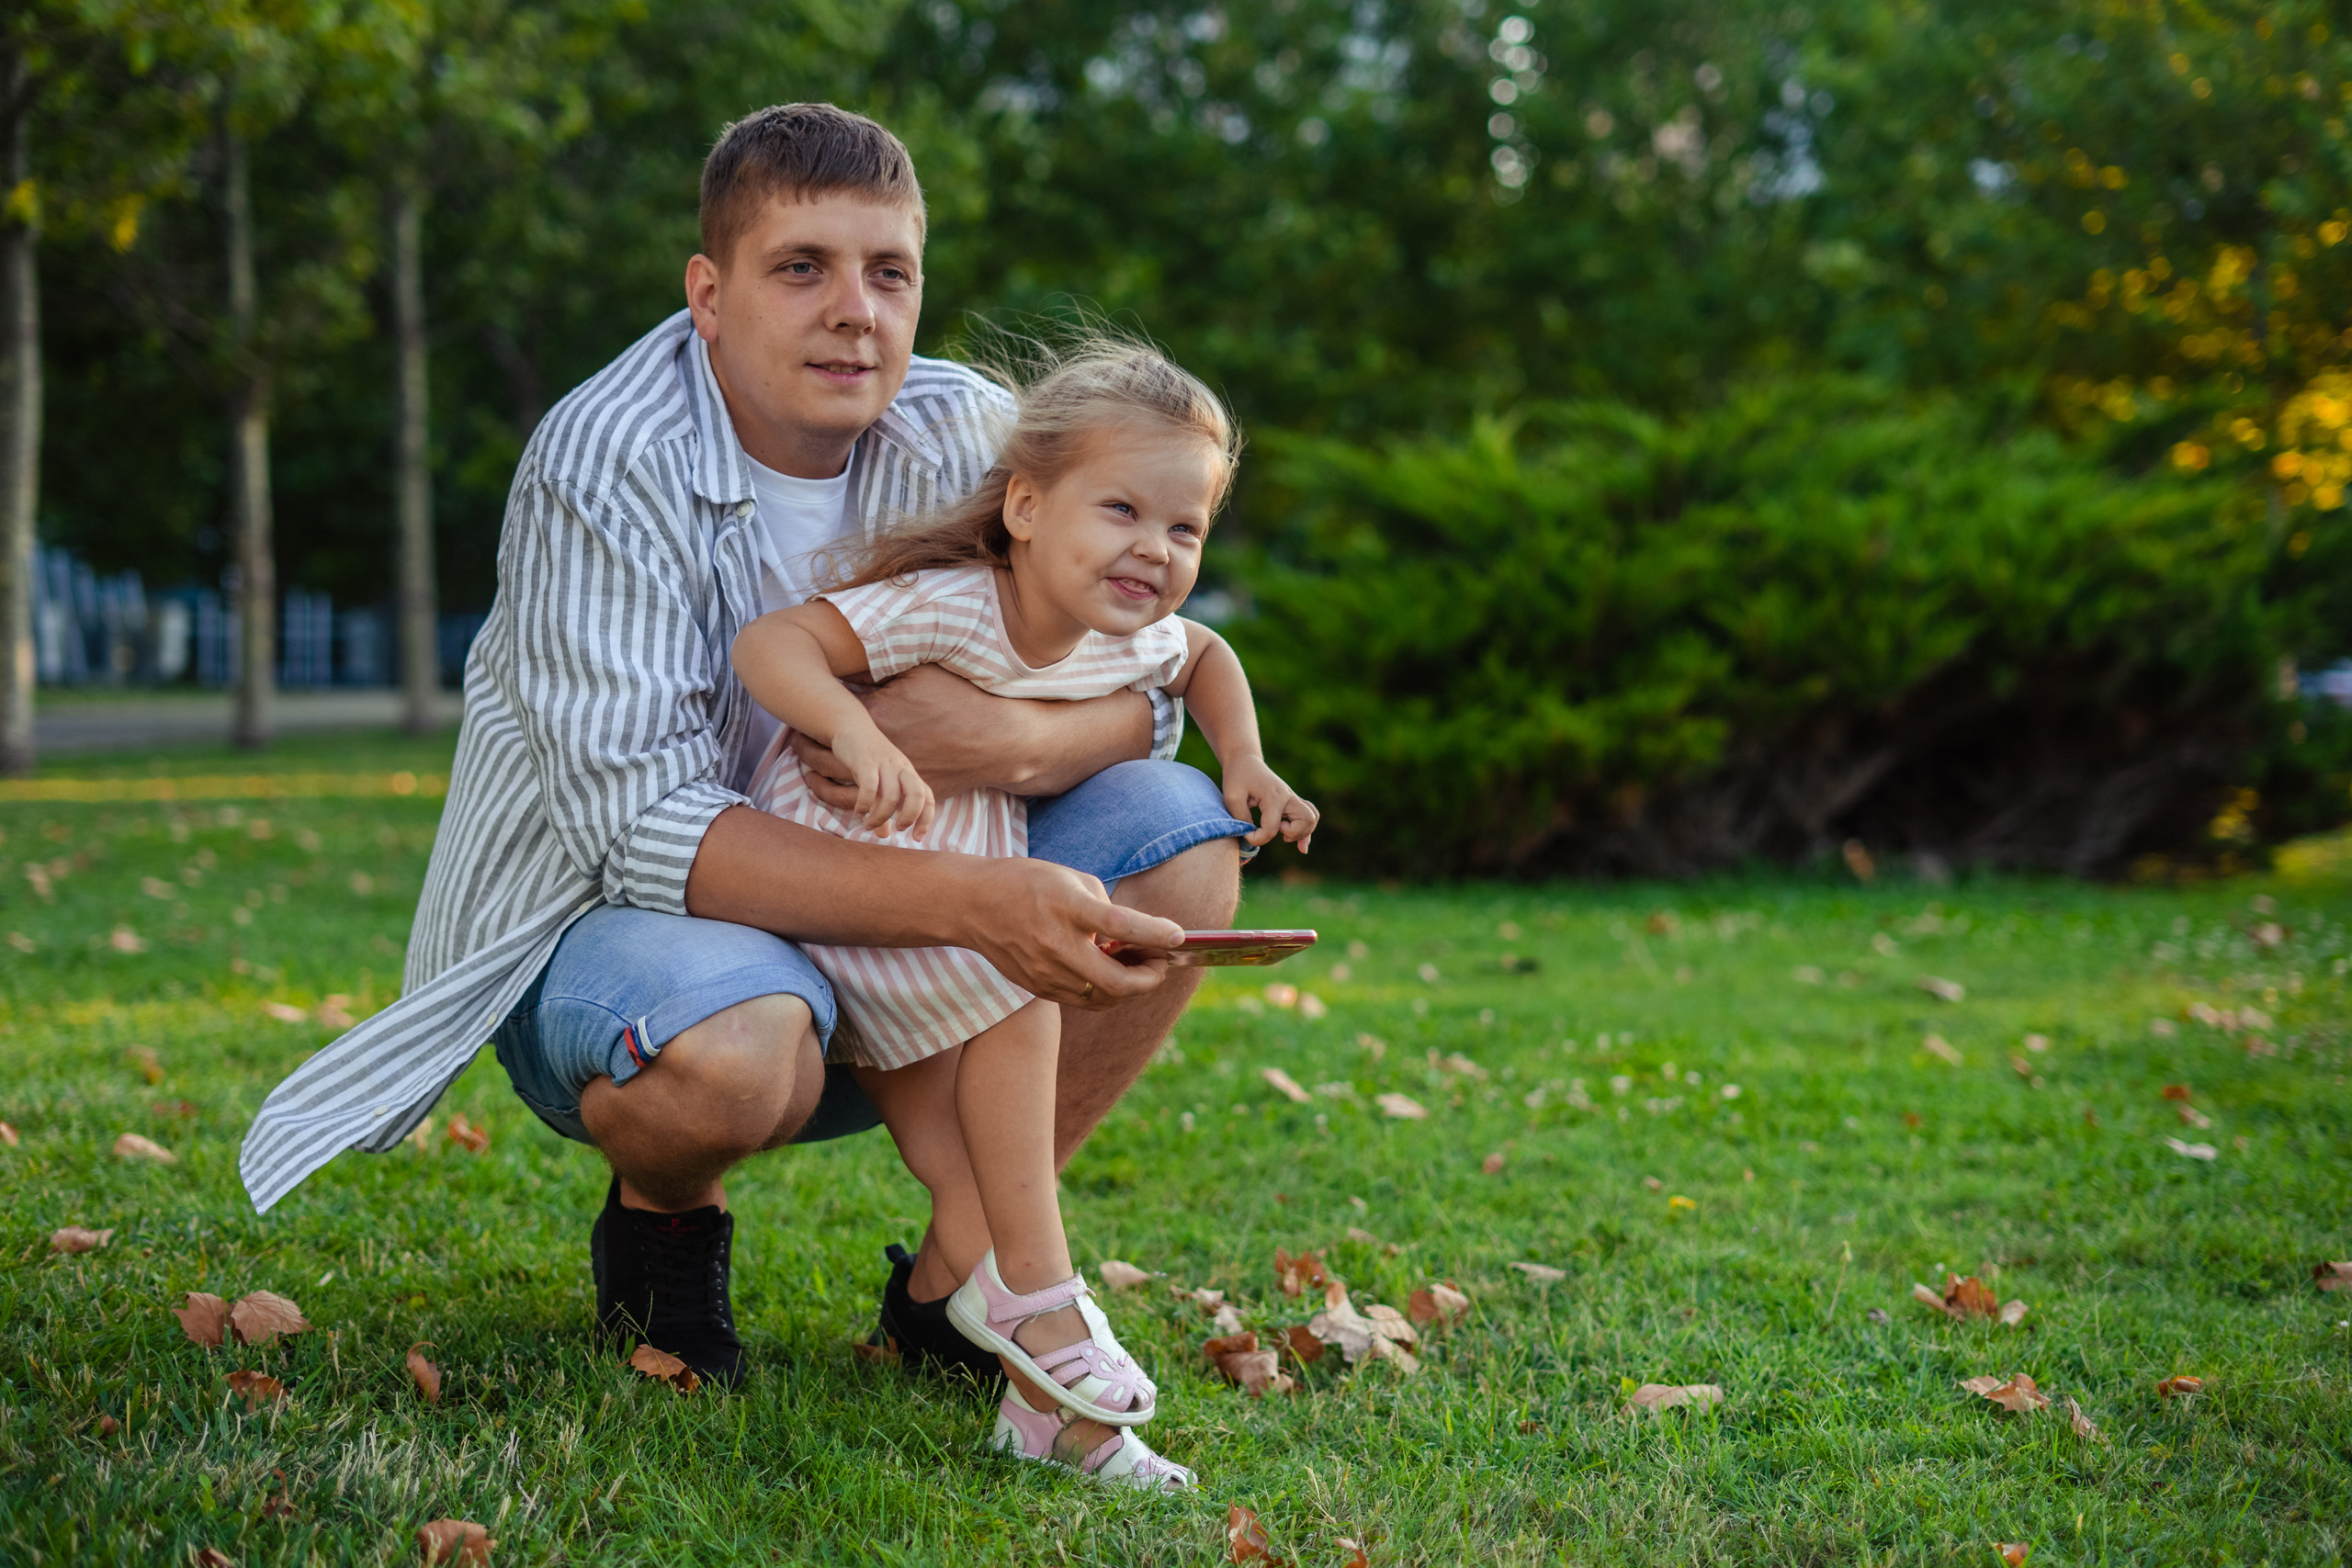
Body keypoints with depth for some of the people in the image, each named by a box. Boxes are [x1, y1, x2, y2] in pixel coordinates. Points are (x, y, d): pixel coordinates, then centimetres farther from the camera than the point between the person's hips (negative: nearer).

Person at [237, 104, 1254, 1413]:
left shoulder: (967, 435, -6)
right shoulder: (605, 471, -22)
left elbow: (1145, 694, -4)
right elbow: (640, 823, -30)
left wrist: (1013, 743, -30)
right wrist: (972, 900, -41)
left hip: (877, 935, 6)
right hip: (606, 924, -5)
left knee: (1182, 838, -12)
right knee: (734, 1046, -39)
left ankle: (955, 1277, -3)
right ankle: (663, 1212, 1)